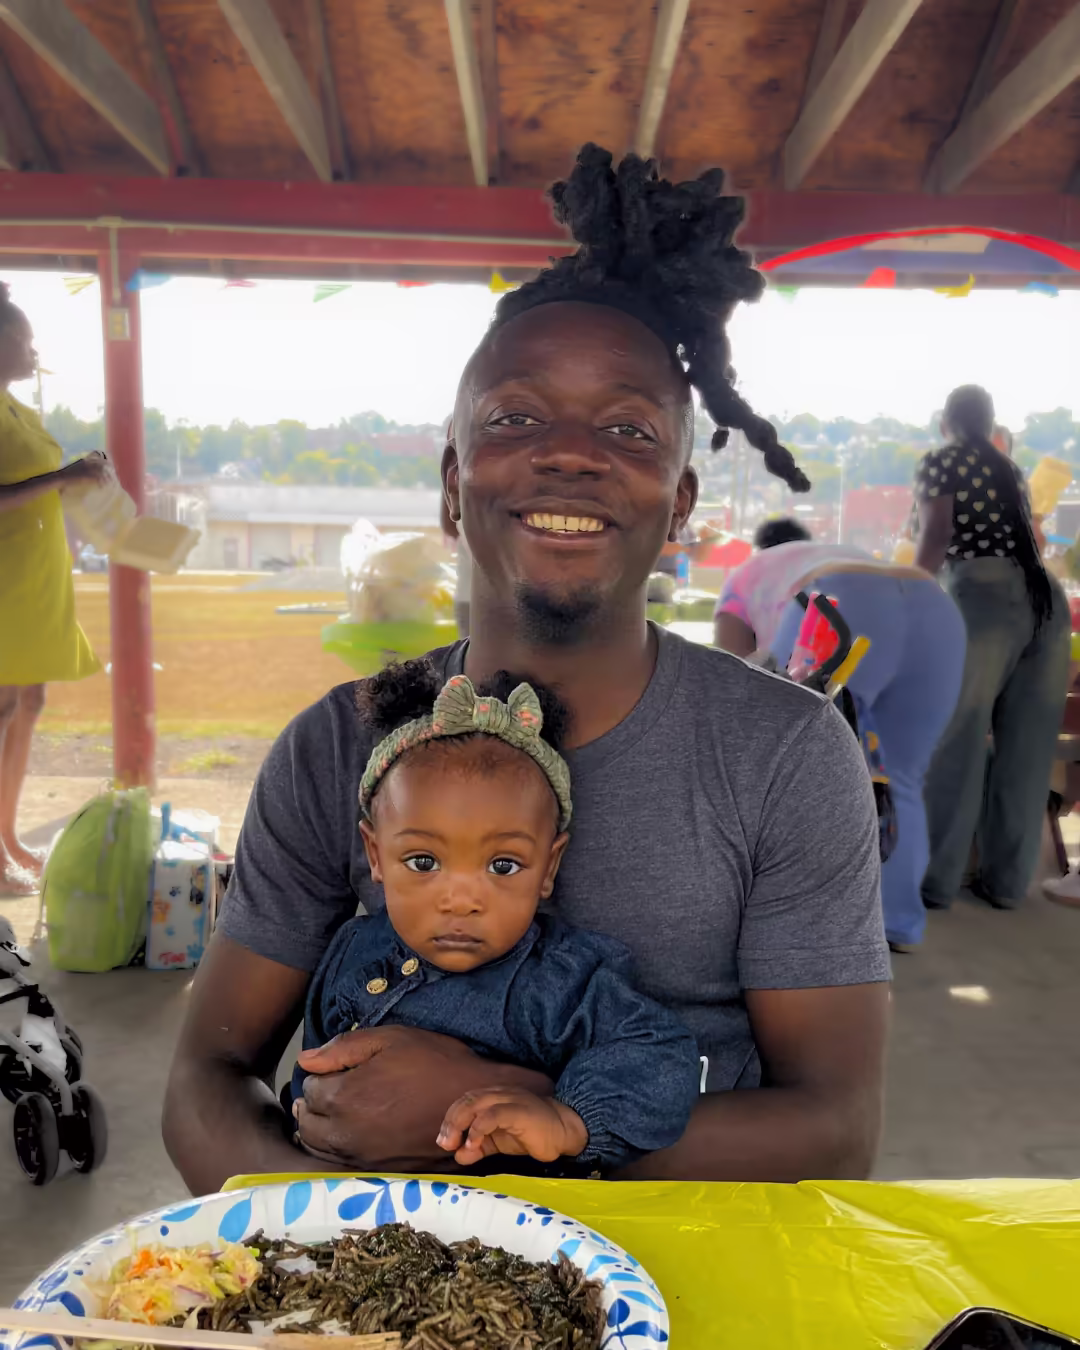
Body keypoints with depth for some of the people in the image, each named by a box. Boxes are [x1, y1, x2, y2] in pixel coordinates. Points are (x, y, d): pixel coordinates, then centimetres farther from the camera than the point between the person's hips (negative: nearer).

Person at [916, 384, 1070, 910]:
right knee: (1025, 749, 8)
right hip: (1046, 598, 6)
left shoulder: (939, 462, 7)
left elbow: (936, 539, -5)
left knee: (955, 743, -1)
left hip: (984, 599, -6)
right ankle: (1006, 879, 14)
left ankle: (934, 878, 4)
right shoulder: (1007, 469, 26)